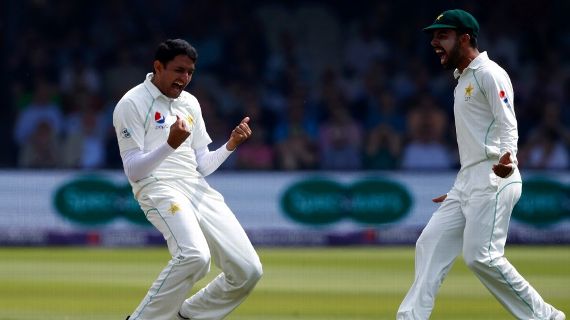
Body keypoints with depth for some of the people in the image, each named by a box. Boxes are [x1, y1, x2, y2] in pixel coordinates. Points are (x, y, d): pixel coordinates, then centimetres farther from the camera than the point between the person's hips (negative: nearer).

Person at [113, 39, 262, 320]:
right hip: (158, 189, -7)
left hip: (197, 189, 7)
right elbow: (133, 171, -10)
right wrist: (171, 145, -24)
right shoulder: (132, 104, -3)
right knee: (194, 256, -34)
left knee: (248, 271, -3)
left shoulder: (190, 104, 18)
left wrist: (230, 146, 2)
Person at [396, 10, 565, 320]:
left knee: (480, 256, -16)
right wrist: (457, 191, 29)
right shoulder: (462, 80, 22)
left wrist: (507, 158, -38)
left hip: (493, 181, -10)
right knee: (430, 244, 3)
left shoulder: (489, 73, -7)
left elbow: (507, 125, -18)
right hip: (467, 182, 10)